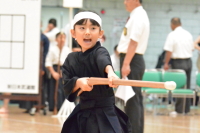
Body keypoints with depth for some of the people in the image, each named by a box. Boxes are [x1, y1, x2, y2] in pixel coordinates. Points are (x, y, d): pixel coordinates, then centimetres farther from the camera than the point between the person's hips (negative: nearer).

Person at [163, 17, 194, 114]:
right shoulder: (188, 34, 6)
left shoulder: (172, 35, -11)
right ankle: (186, 109, 13)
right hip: (188, 62, 5)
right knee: (187, 86, 10)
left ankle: (179, 109, -4)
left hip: (178, 62, -5)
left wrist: (166, 63, -8)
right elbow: (192, 49, 13)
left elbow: (169, 51, -14)